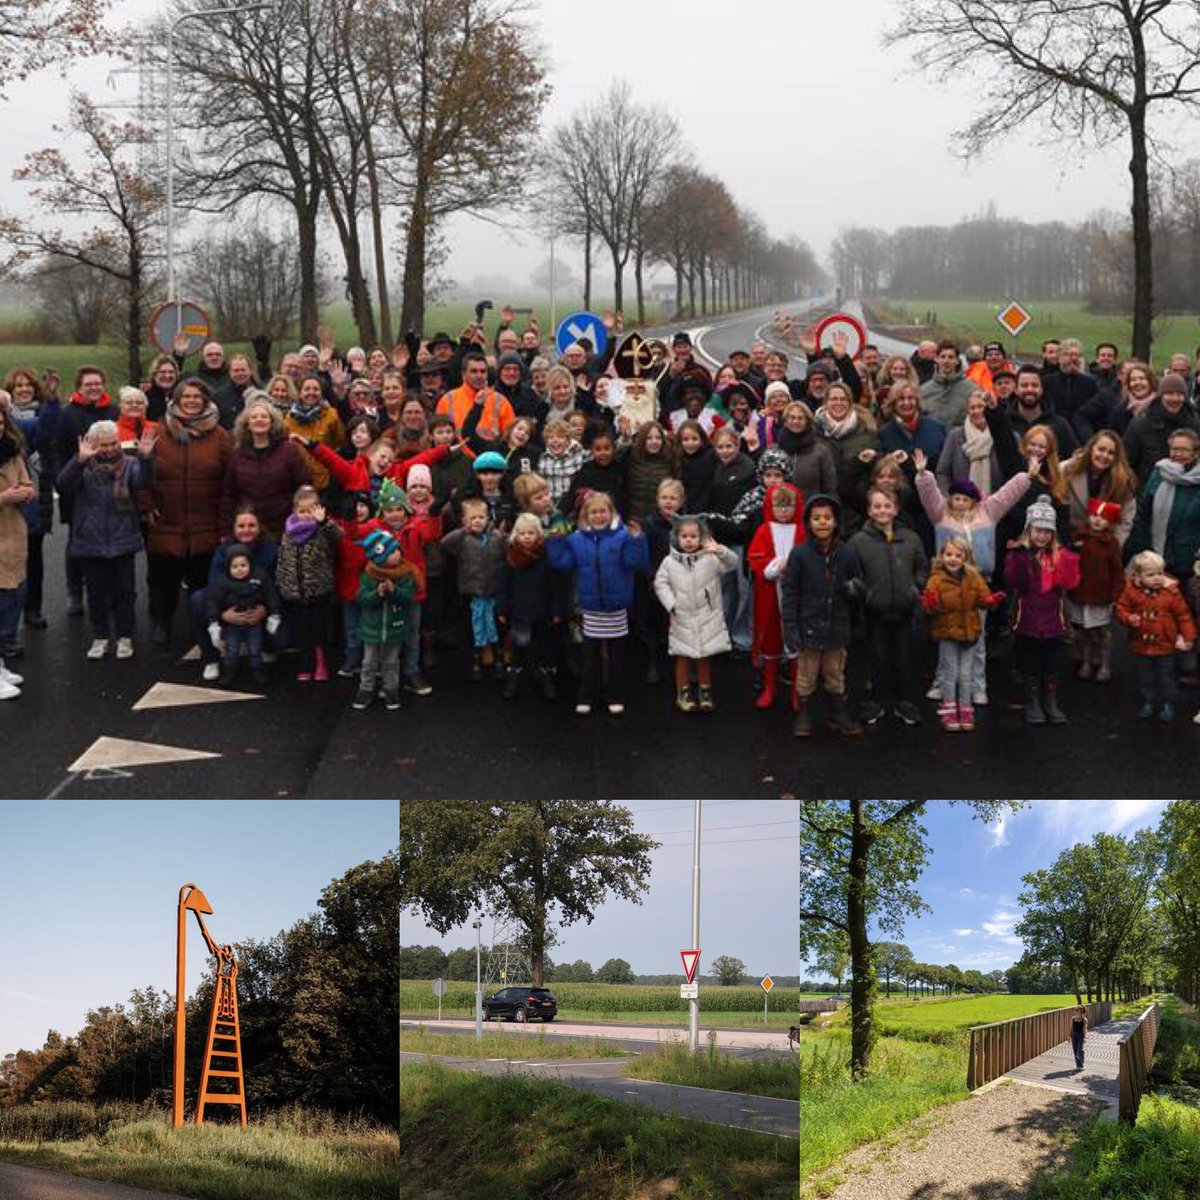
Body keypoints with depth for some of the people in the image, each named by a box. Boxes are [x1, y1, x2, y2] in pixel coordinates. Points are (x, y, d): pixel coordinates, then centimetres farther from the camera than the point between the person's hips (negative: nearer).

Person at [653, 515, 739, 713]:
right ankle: (683, 694, 21)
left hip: (707, 617, 0)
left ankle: (705, 693, 25)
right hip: (682, 619, 0)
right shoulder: (670, 562, -4)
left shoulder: (710, 558, -8)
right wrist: (671, 604, -8)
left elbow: (732, 564, -19)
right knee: (683, 657, 10)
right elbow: (660, 583, 1)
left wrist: (720, 551, -39)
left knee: (704, 656, 12)